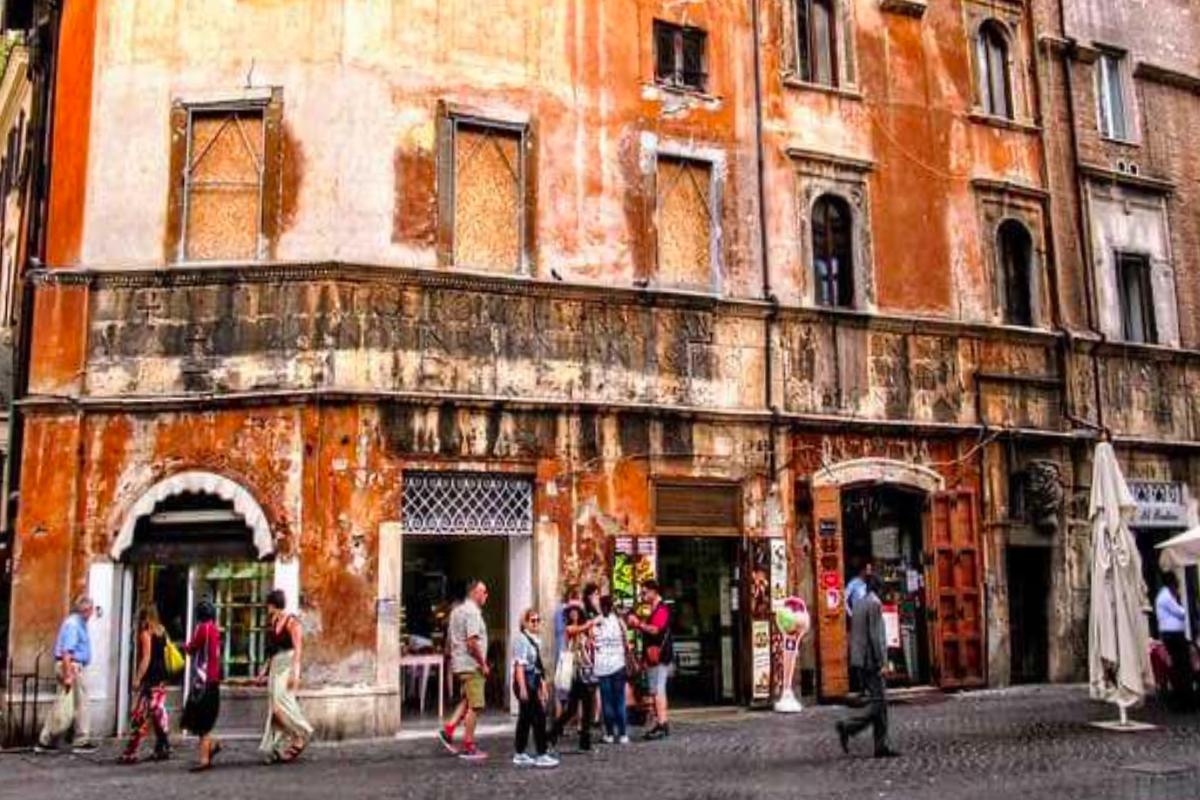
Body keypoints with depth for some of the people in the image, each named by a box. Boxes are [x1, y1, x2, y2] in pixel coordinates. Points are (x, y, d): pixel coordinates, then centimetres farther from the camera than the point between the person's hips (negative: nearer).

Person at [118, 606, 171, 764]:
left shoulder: (145, 633, -8)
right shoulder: (161, 631, 12)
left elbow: (146, 658, -15)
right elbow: (165, 654, 11)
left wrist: (137, 678, -14)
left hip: (150, 679, -8)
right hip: (162, 678, 8)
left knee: (140, 717, -6)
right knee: (158, 714, 12)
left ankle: (130, 754, -5)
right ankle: (163, 749, 15)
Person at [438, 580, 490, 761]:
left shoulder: (457, 610, 15)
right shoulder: (472, 612, -16)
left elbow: (452, 640, 20)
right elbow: (472, 643, -23)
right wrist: (483, 664, -14)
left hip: (460, 664, 9)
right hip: (471, 665, -9)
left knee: (466, 702, 20)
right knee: (474, 706, -3)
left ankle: (448, 730, 12)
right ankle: (468, 748, 1)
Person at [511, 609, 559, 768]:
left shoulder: (536, 640, 14)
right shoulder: (521, 639, -12)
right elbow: (519, 665, -18)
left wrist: (543, 687, 17)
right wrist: (522, 688, -22)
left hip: (534, 682, 9)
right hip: (525, 681, -9)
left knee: (525, 718, 13)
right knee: (538, 717, -7)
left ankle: (519, 754, 20)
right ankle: (541, 755, -3)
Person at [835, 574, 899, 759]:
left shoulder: (858, 603, 15)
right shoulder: (874, 603, -11)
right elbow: (875, 635, -17)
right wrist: (879, 662, -16)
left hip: (860, 659, 9)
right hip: (871, 659, -9)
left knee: (879, 702, 10)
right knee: (877, 702, -8)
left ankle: (881, 746, 9)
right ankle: (848, 726, -16)